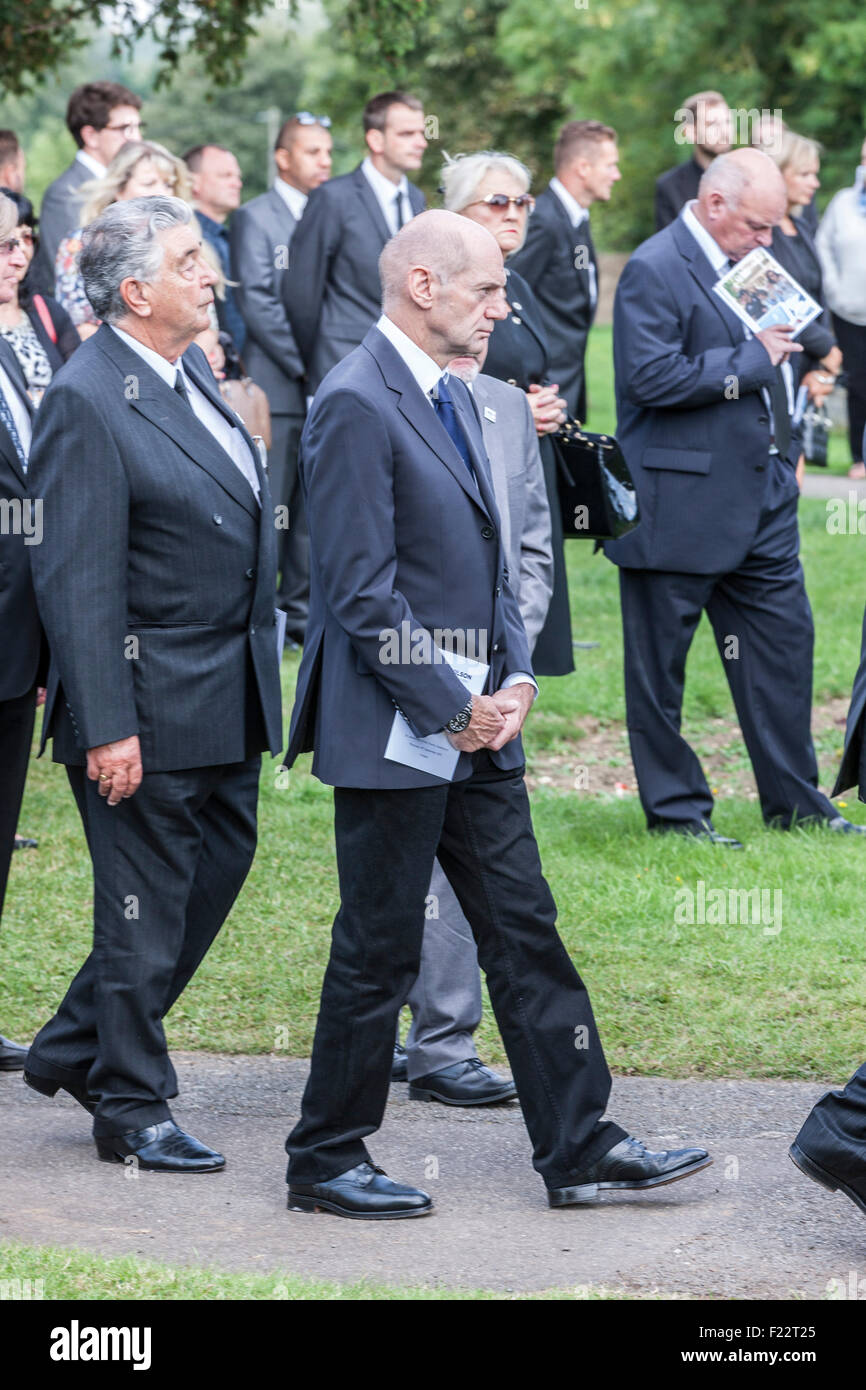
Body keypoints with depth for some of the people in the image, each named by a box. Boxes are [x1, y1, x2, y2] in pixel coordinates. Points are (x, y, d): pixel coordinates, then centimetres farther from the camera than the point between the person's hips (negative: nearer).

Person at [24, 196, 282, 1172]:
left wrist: (257, 669, 20)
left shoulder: (189, 369, 9)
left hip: (229, 698, 9)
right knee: (145, 907, 2)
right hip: (150, 705, -9)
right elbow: (77, 581, -20)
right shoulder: (86, 402, -18)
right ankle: (132, 1109, 16)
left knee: (219, 864, 16)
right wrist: (106, 725, -23)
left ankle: (76, 1051, 30)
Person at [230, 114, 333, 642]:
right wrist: (303, 364, -13)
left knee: (315, 507, 7)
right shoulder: (255, 217, -2)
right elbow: (256, 302, -9)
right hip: (278, 386, -5)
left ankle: (301, 612, 13)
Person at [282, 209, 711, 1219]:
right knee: (379, 948, 1)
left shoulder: (454, 398, 14)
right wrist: (453, 708, -17)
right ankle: (325, 1162, 14)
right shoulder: (356, 405, -16)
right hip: (394, 735, -9)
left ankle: (579, 1146, 15)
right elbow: (360, 593, -20)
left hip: (475, 725, 9)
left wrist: (515, 678, 5)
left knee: (525, 934, 9)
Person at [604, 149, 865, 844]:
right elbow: (651, 376, -25)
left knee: (784, 642, 11)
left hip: (762, 496, 8)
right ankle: (675, 808, 14)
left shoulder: (749, 261, 12)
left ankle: (794, 798, 21)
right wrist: (751, 358, -20)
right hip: (681, 505, -8)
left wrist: (785, 450, 15)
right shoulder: (654, 270, -15)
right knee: (660, 664, 3)